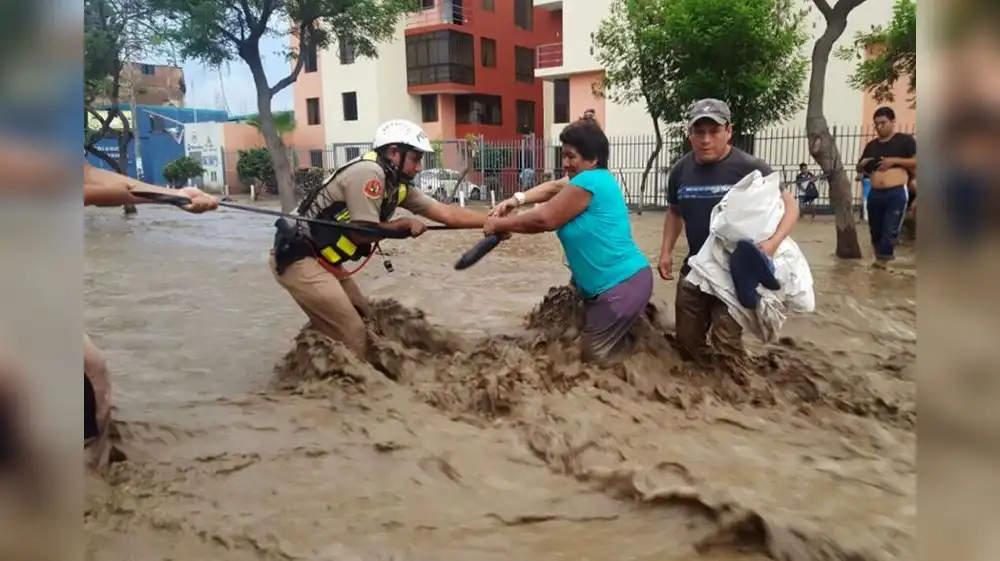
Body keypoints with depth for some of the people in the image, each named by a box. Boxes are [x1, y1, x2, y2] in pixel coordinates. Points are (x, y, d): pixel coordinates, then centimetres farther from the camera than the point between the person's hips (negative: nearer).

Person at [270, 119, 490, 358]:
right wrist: (405, 223, -6)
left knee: (365, 322, 14)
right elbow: (362, 233, -19)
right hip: (297, 258, -9)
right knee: (352, 337, -9)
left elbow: (445, 213, 4)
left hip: (322, 260, 9)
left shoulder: (398, 186, 6)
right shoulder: (368, 172, -20)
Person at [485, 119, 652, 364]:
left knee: (594, 354, -1)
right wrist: (517, 199, 2)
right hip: (611, 282, 10)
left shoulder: (590, 181, -19)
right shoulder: (593, 179, 11)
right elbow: (553, 187, 18)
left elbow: (544, 219, -16)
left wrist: (500, 225, -5)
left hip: (623, 283, -10)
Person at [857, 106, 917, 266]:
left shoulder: (905, 140, 2)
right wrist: (862, 165, 0)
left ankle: (882, 257, 0)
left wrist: (895, 160, -15)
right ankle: (881, 257, 26)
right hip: (875, 194, 5)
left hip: (897, 193, -5)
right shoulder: (871, 145, 16)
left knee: (890, 230, -9)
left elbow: (916, 162, -7)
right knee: (875, 230, 10)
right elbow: (860, 169, 24)